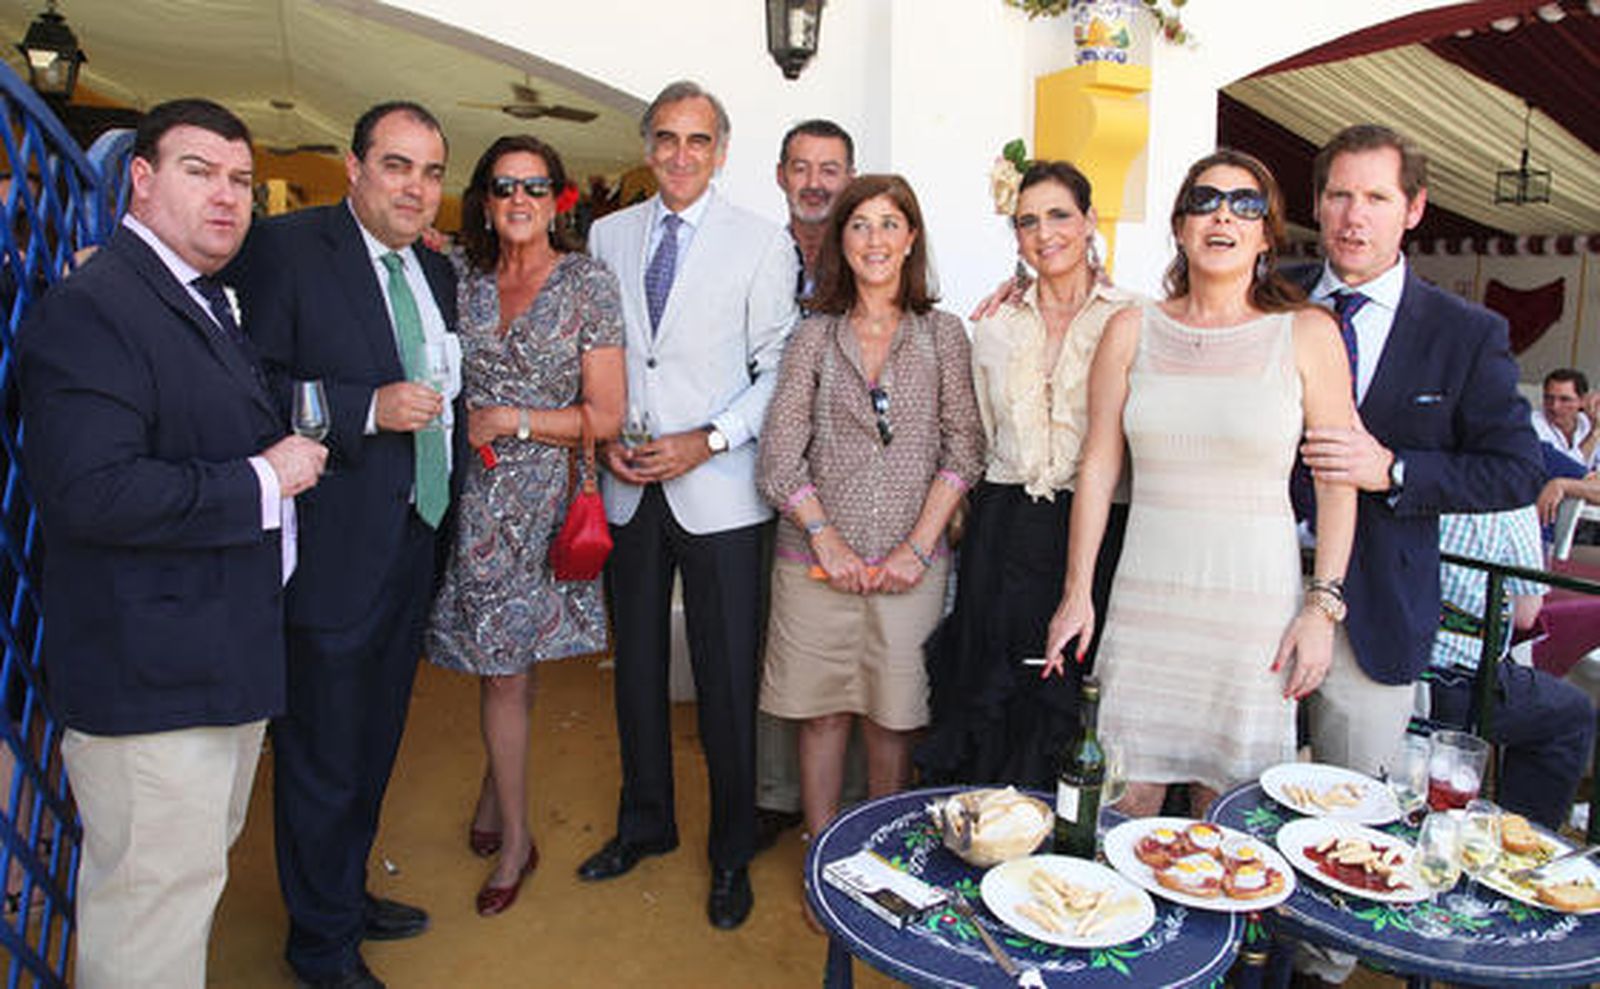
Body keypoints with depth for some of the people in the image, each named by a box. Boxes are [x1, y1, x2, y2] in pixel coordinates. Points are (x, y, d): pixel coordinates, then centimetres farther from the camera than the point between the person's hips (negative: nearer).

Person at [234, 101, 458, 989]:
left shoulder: (435, 270, 12)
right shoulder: (286, 248, -11)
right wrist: (364, 410, -25)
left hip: (415, 546, 8)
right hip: (334, 553, -7)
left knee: (374, 744, 22)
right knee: (323, 756, 7)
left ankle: (347, 892, 43)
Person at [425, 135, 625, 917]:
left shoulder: (587, 283, -3)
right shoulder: (457, 273, 6)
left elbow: (606, 416, -5)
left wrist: (512, 421, -11)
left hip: (542, 494, -2)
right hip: (473, 493, 3)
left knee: (508, 663, 3)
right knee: (500, 662, 9)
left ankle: (509, 829, 24)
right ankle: (511, 837, 27)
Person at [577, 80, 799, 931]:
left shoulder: (763, 244, -2)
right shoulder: (608, 236, 10)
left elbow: (779, 368, -4)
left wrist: (706, 442, -14)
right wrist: (604, 437, -3)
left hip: (717, 492, -4)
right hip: (628, 489, 4)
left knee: (726, 680, 3)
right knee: (637, 665, 15)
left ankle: (731, 852, 22)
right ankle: (644, 823, 35)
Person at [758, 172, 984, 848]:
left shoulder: (942, 334, 6)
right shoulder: (814, 337, 5)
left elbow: (963, 447, 1)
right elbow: (779, 456, 0)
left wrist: (919, 545, -8)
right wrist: (826, 539, -11)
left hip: (911, 560, 0)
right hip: (817, 557, 0)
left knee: (891, 717, 7)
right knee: (822, 714, 7)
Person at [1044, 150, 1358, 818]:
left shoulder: (1307, 334, 0)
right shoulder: (1133, 330, 5)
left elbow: (1338, 481, 1)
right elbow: (1097, 466, 5)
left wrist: (1323, 606, -4)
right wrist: (1077, 593, 4)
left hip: (1256, 599, -1)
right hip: (1145, 594, 1)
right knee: (1128, 802, 6)